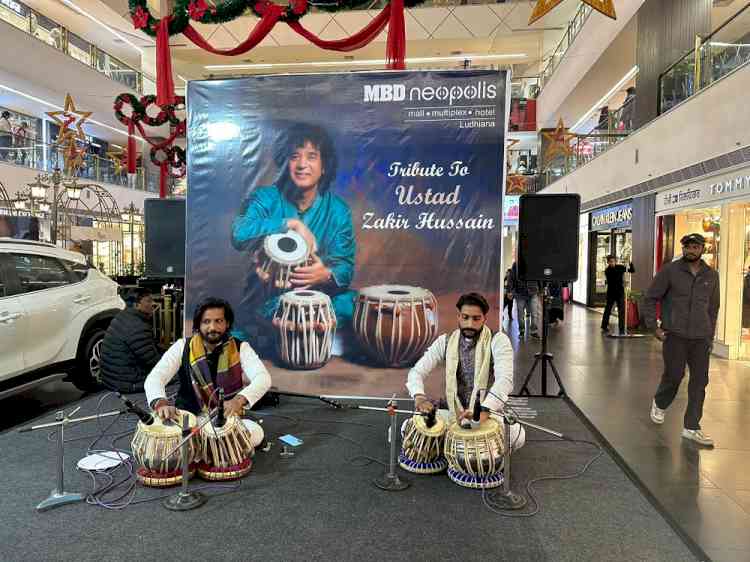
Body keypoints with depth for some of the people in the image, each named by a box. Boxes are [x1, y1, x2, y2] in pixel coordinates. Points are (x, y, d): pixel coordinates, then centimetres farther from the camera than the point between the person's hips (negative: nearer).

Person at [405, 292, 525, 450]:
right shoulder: (445, 341, 0)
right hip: (452, 412, 2)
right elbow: (417, 371, -6)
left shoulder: (498, 340, -11)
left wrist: (484, 410, -44)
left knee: (516, 435, -32)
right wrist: (419, 396, -30)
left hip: (489, 412, -2)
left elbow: (505, 379, -27)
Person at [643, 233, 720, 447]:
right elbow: (650, 298, 0)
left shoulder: (711, 275, 9)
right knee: (674, 375, 2)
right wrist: (654, 327, -6)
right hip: (675, 335, -3)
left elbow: (713, 307, 17)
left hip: (701, 338, 4)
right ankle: (659, 404, 33)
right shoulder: (670, 271, -3)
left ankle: (691, 427, 14)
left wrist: (710, 335, 13)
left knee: (699, 382, 4)